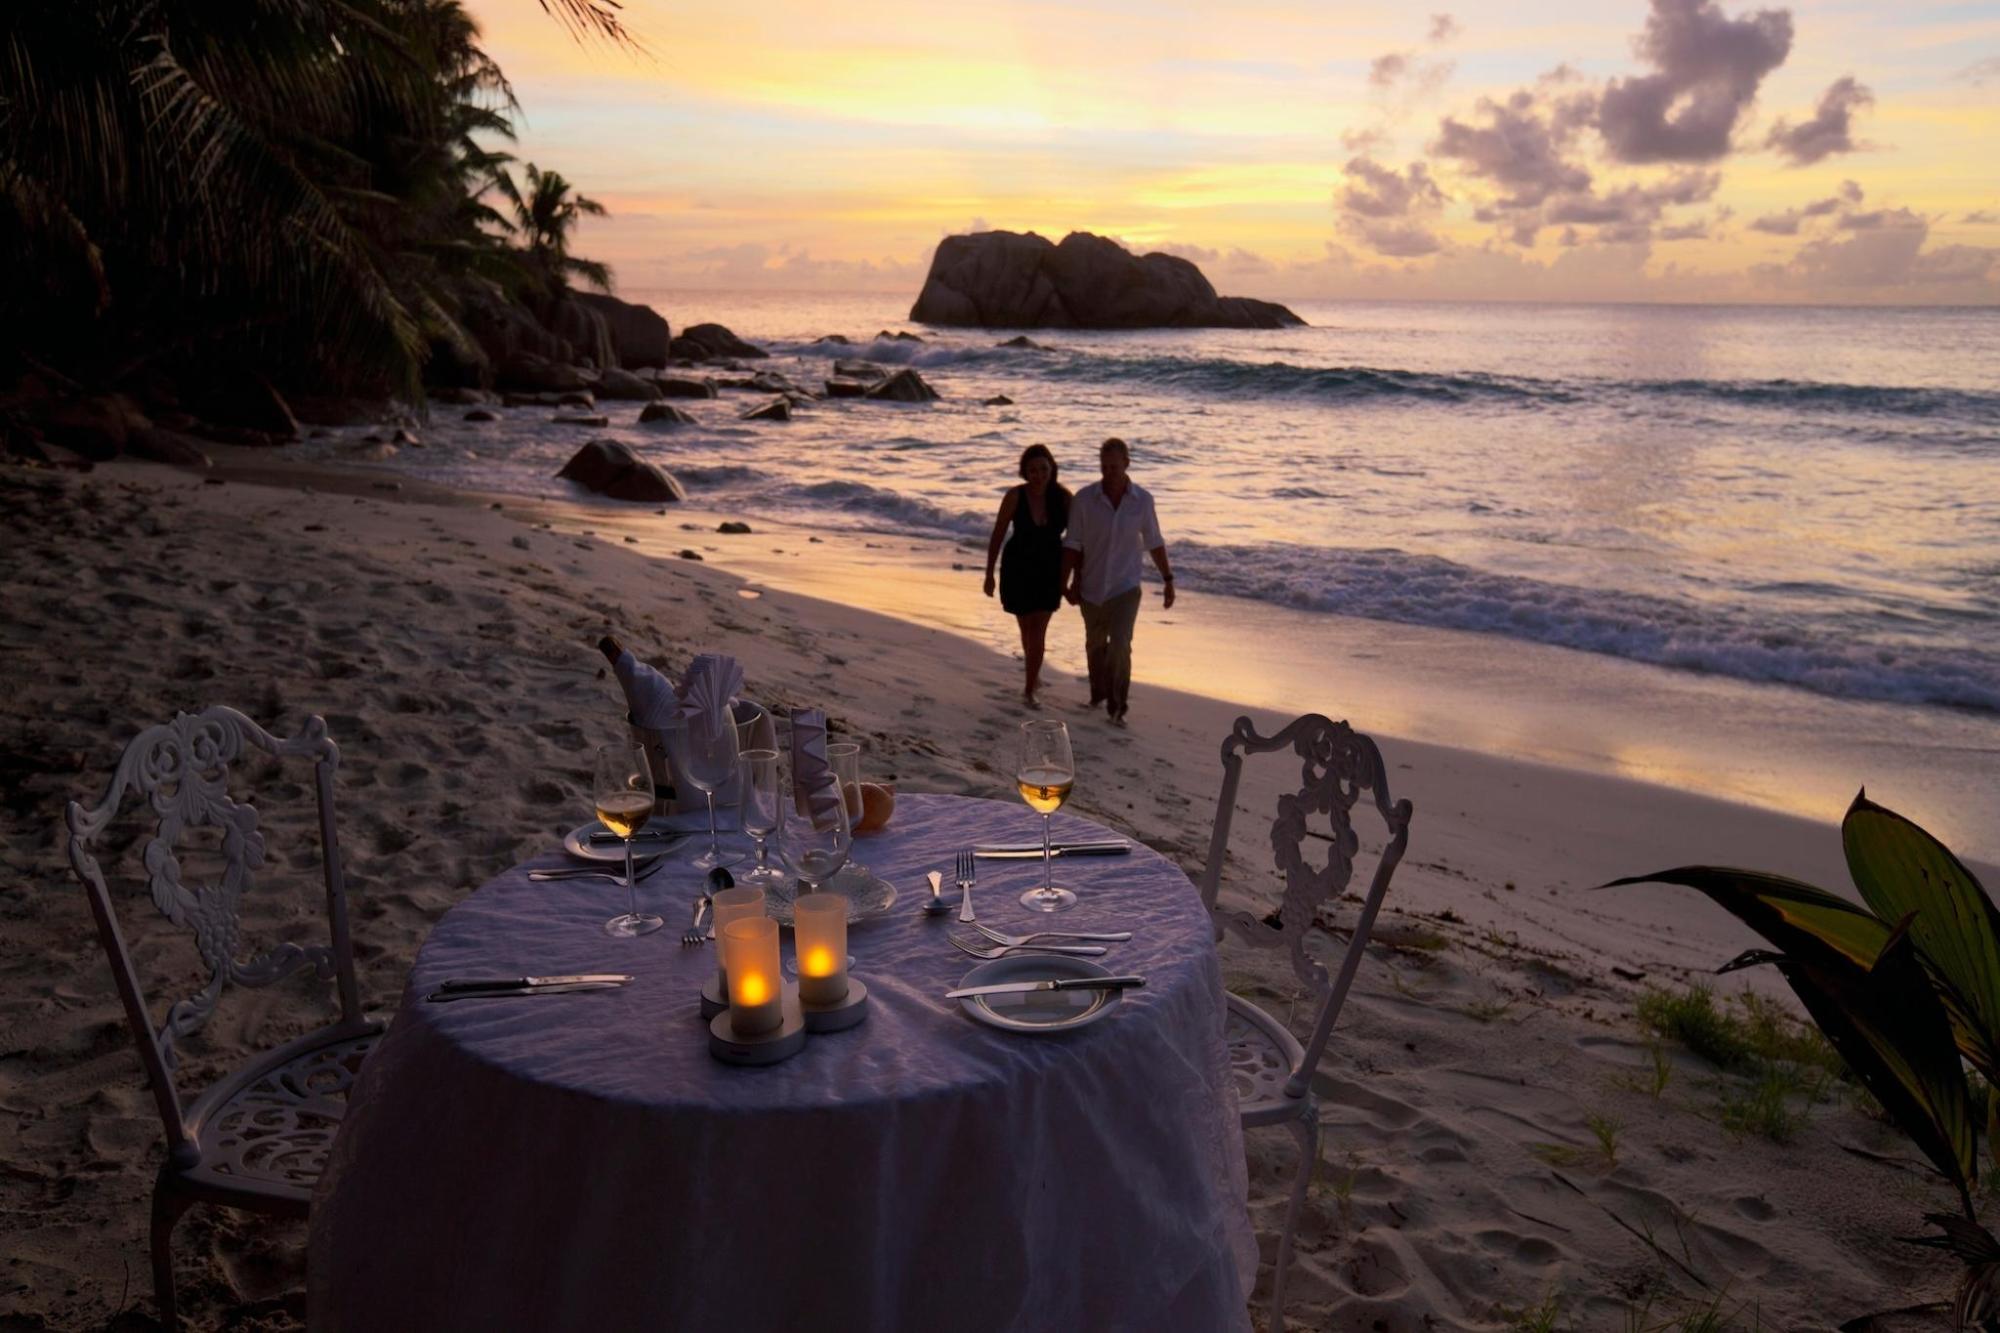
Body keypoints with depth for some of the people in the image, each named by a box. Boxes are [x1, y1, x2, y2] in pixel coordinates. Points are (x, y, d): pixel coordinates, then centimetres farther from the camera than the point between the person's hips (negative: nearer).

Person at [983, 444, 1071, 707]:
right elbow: (997, 536, -8)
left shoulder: (1063, 496, -13)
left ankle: (1030, 690, 8)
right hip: (1018, 569, 0)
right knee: (1028, 627, 16)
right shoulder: (1015, 496, -16)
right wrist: (989, 574, -4)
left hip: (1050, 570, 0)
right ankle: (1035, 673, 41)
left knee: (1038, 631, -2)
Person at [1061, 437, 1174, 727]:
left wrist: (1168, 579, 5)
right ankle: (1098, 692, 42)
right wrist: (1066, 583, -10)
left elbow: (1154, 542, 3)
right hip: (1091, 586, 1)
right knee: (1095, 644, 19)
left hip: (1125, 586, -1)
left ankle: (1117, 706, -1)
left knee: (1120, 645, -14)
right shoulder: (1084, 499, -12)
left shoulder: (1142, 499, -8)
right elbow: (1072, 544, -6)